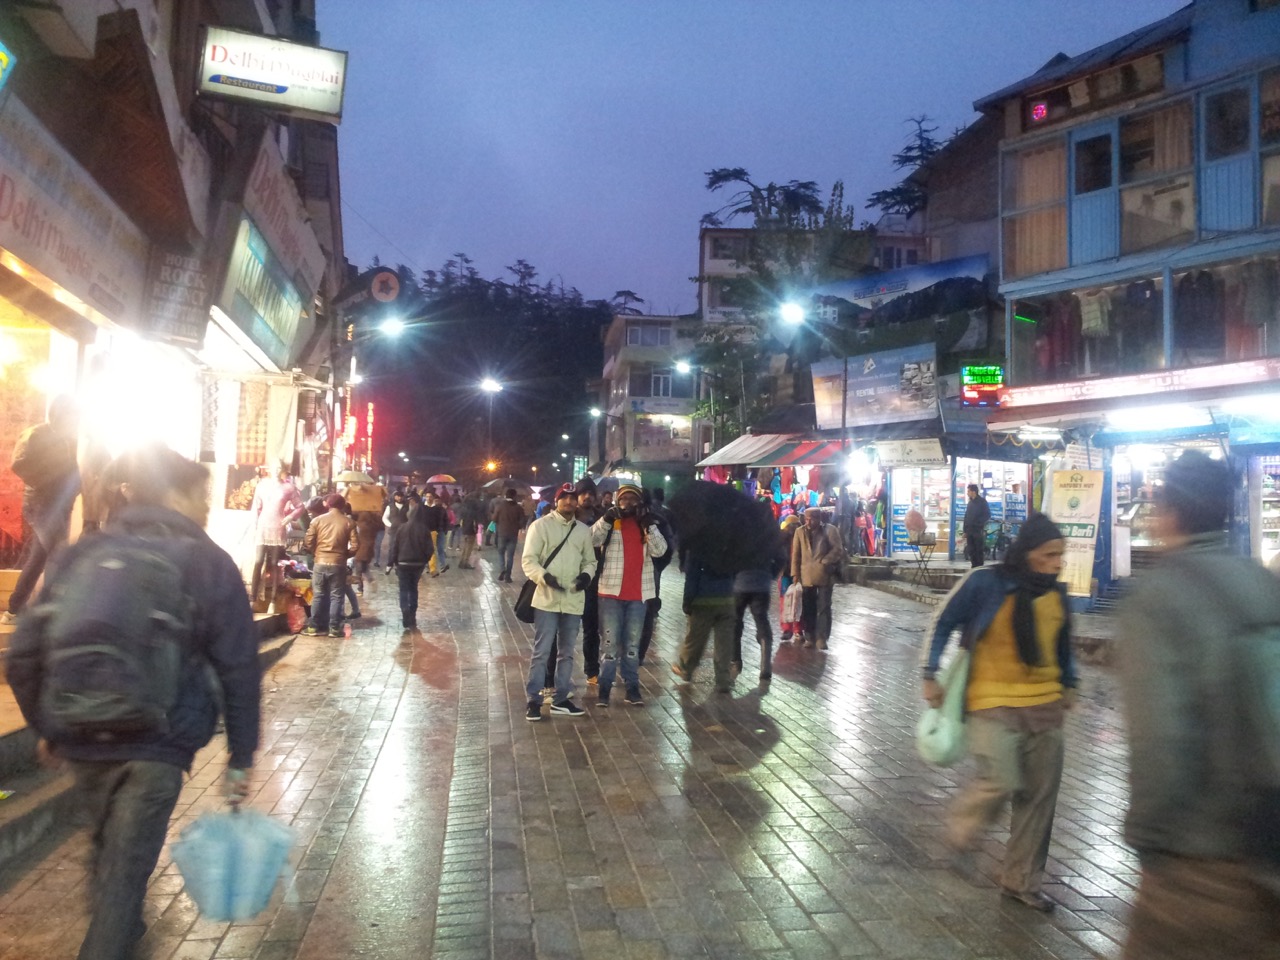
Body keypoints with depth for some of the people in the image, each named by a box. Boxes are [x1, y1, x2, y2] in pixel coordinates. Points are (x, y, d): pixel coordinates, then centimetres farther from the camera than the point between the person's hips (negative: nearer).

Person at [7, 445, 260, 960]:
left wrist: (46, 725, 17)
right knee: (125, 864, 6)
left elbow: (24, 655, 2)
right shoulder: (209, 564, -7)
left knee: (107, 845, 27)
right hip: (157, 745, -5)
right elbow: (239, 670, -8)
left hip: (79, 740, 5)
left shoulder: (79, 555, 2)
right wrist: (241, 756, 0)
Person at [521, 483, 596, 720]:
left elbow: (590, 560, 16)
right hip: (547, 599, -4)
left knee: (566, 652, 13)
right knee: (541, 651, -3)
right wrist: (544, 577, -23)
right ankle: (533, 700, 7)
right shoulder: (541, 525, -3)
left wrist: (586, 575, -7)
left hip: (573, 600, 5)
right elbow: (528, 560, -6)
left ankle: (561, 699, 23)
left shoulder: (584, 530, 10)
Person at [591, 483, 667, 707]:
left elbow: (659, 550, -6)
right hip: (611, 591, -2)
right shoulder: (609, 522, 2)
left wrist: (650, 526, -18)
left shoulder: (647, 524, 8)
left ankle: (632, 687, 17)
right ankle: (604, 687, 9)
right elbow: (592, 540, -15)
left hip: (638, 594, 2)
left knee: (632, 643, 10)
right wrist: (606, 519, -27)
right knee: (611, 642, 2)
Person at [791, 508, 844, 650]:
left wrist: (823, 562, -13)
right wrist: (795, 574, 3)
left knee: (824, 607, -1)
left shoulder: (830, 530, -1)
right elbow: (796, 554, 8)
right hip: (807, 575, 3)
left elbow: (837, 549, -5)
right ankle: (810, 637, 14)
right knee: (809, 608, 6)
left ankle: (821, 638, 3)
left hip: (824, 575, -2)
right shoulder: (800, 531, 8)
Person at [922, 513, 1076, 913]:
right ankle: (962, 823, 16)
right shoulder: (986, 584, -12)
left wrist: (1068, 684, 19)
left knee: (1040, 796, 7)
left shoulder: (1056, 592, 5)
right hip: (993, 702, -5)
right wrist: (931, 677, -3)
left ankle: (1022, 882, 25)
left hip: (1045, 705, 6)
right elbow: (944, 624, -2)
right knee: (1003, 781, -18)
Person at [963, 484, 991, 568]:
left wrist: (978, 523, -17)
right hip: (970, 531, 6)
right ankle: (974, 566, 14)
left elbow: (987, 515, -9)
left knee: (979, 550, -3)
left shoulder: (982, 501, -4)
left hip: (978, 530, -6)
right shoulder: (970, 502, 15)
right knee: (971, 551, 7)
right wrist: (965, 530, 12)